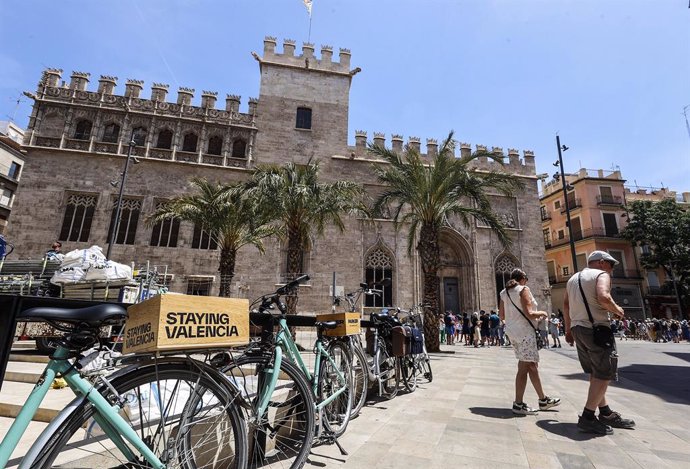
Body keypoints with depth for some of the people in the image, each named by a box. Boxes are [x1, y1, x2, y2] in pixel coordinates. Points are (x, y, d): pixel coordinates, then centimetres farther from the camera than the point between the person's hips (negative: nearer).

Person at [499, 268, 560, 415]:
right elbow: (529, 314, -16)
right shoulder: (523, 289, -9)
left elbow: (502, 316, 12)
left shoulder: (504, 292, 12)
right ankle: (518, 404, 7)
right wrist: (542, 313, 2)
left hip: (512, 331, 8)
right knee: (524, 367, 0)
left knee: (532, 365, 17)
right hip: (524, 331, -8)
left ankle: (543, 399, 26)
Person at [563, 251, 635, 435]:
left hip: (577, 329, 8)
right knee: (605, 374, -2)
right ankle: (587, 418, -3)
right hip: (596, 329, -8)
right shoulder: (601, 274, -4)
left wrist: (569, 330, 21)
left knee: (596, 374, 17)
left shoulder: (573, 279, 19)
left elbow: (566, 304, 18)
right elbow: (603, 297, -24)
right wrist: (617, 310, -4)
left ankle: (606, 413, 25)